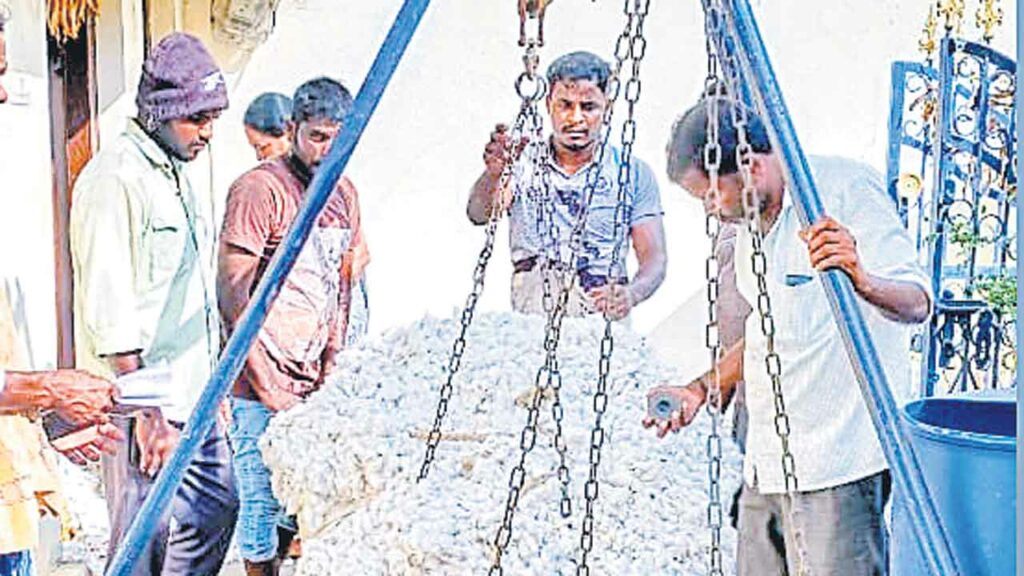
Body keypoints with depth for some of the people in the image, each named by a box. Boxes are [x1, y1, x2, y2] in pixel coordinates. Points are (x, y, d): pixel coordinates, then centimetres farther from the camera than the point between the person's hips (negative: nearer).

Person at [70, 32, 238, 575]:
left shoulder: (175, 173, 13)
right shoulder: (115, 179, -16)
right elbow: (110, 316, -21)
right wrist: (147, 414, -21)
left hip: (191, 399, 10)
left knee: (216, 508, 18)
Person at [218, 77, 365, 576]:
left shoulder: (344, 194, 12)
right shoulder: (259, 189, -11)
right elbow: (232, 296, -15)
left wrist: (332, 366, 10)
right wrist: (269, 388, -15)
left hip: (315, 384, 7)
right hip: (262, 388, -7)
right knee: (264, 504, -2)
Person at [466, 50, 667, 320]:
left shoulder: (634, 173, 10)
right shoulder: (523, 161, 9)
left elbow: (654, 257, 6)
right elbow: (478, 215, -7)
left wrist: (631, 293, -17)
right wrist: (493, 173, -29)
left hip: (604, 318, 0)